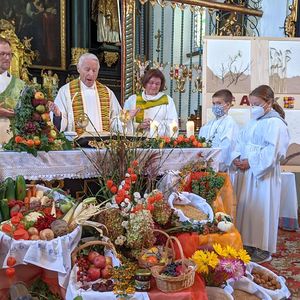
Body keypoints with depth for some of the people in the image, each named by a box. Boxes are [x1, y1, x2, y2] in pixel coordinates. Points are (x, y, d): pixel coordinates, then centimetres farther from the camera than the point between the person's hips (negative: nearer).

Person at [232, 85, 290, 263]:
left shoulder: (275, 123, -11)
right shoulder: (253, 122, 14)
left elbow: (272, 152, -19)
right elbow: (241, 143, 17)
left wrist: (249, 162, -18)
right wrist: (238, 158, -1)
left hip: (264, 174, -8)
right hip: (247, 172, 8)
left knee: (261, 209, -1)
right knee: (246, 207, 12)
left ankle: (263, 250, 13)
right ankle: (249, 243, 25)